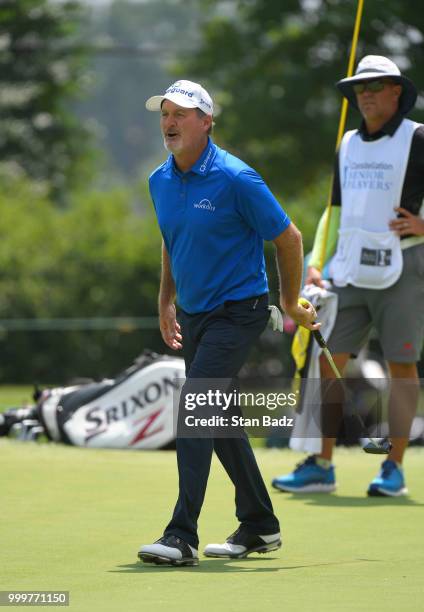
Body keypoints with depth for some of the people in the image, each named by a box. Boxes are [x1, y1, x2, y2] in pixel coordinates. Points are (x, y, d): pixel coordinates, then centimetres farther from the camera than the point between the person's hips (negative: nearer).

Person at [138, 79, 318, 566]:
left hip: (237, 312, -8)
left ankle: (182, 537, -23)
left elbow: (288, 238, -8)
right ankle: (259, 526, 29)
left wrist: (291, 304, 0)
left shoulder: (235, 179, -17)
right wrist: (165, 302, 18)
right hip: (193, 315, 8)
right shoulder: (159, 181, 5)